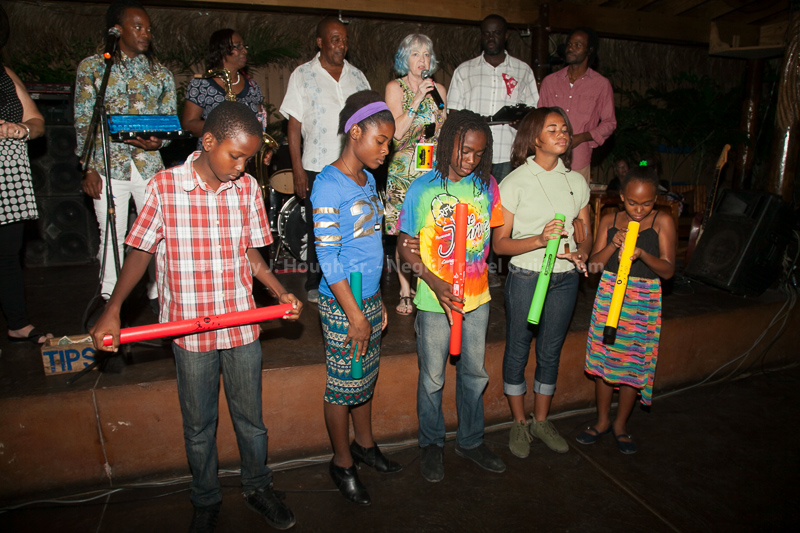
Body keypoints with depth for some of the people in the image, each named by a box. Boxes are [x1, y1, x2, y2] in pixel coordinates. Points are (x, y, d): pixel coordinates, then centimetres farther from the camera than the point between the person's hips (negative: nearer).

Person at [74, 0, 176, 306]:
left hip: (150, 164, 2)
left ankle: (158, 292, 17)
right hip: (108, 166, -1)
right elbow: (83, 122, 4)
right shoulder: (91, 67, 6)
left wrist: (157, 141, -12)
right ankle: (109, 300, 16)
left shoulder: (161, 73, 11)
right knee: (111, 235, 3)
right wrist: (88, 168, -3)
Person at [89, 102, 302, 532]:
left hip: (242, 325, 2)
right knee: (198, 425, 15)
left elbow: (250, 252, 6)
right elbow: (141, 251, -2)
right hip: (189, 330, -1)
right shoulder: (164, 186, -8)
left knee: (250, 417, 16)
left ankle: (258, 487, 39)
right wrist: (112, 310, -11)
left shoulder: (247, 188, -2)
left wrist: (281, 293, -7)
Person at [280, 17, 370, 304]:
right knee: (318, 228, 6)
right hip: (317, 166, -2)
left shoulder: (357, 76, 12)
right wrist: (298, 170, -6)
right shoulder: (302, 75, 4)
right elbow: (295, 125, 0)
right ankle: (315, 283, 22)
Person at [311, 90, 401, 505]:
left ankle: (364, 443, 41)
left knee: (367, 375, 20)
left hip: (369, 296, 8)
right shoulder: (329, 184, -16)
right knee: (344, 383, 8)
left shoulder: (368, 179, 9)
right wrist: (356, 315, -17)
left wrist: (377, 303, 15)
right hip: (342, 303, -7)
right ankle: (342, 463, 27)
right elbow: (328, 259, -19)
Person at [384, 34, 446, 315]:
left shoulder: (438, 88, 13)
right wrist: (418, 99, -15)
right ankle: (405, 292, 9)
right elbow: (397, 131, -11)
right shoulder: (395, 87, 1)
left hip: (433, 169, 3)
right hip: (404, 169, -3)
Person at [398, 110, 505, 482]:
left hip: (477, 297, 4)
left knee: (474, 372, 17)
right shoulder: (423, 189, -10)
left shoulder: (487, 185, 0)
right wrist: (434, 281, -18)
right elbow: (405, 245, -7)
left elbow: (493, 237, 10)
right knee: (432, 377, 12)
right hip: (435, 301, -3)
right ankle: (432, 445, 34)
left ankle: (471, 441, 38)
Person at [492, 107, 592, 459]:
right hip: (525, 277, -4)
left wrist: (581, 253, -9)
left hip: (565, 279, 4)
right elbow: (499, 244, -9)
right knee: (517, 351, 8)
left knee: (550, 352, 15)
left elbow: (587, 235, 13)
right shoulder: (515, 182, -7)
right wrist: (540, 239, -24)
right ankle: (519, 423, 27)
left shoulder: (576, 181, 7)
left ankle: (541, 420, 33)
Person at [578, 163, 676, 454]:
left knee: (634, 364, 6)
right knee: (603, 359, 7)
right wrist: (613, 244, -18)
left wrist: (642, 254, -25)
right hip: (608, 295, 2)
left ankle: (620, 424, 26)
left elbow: (668, 270, -7)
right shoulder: (609, 221, 3)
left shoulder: (662, 222, -3)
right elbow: (594, 263, 0)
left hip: (644, 300, -1)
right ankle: (603, 420, 27)